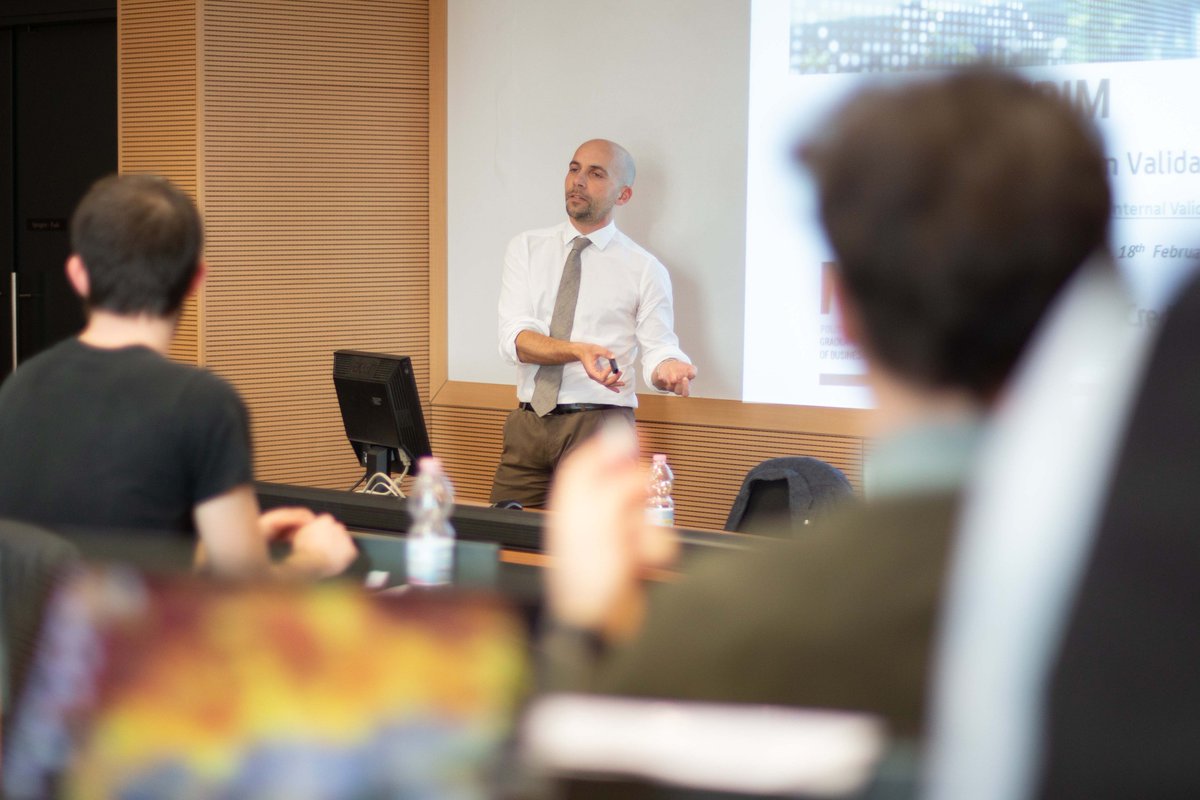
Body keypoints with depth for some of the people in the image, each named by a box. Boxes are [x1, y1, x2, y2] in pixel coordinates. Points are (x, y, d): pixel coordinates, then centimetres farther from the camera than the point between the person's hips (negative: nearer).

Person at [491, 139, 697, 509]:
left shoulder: (644, 269, 1)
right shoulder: (526, 248, 7)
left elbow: (658, 349, -1)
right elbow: (513, 338, -5)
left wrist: (669, 368, -26)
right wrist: (578, 350, -22)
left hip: (600, 426, -2)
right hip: (528, 423, 3)